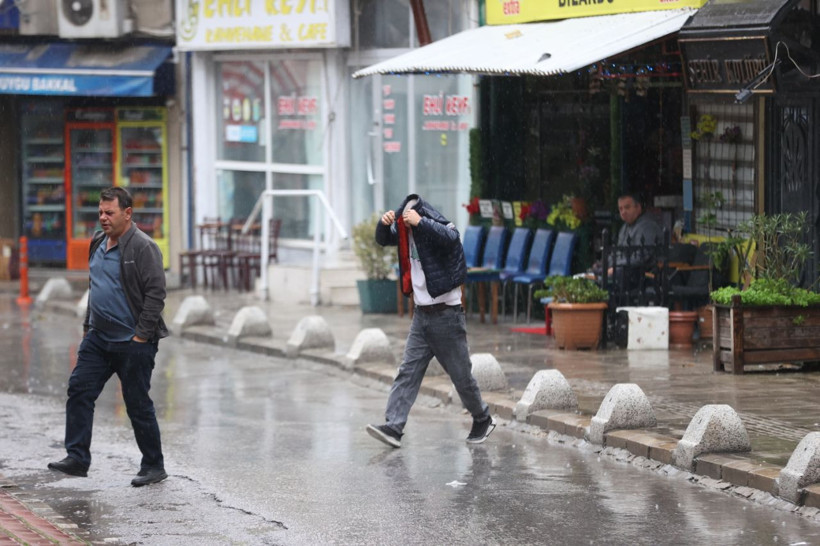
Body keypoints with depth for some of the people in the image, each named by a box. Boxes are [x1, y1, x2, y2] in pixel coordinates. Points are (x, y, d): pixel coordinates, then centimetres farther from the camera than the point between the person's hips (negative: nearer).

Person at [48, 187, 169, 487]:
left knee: (138, 404, 0)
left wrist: (142, 335, -19)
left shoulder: (142, 247, -14)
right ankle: (77, 459, 2)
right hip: (98, 338, 8)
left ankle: (154, 467, 12)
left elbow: (156, 293, -18)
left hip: (132, 342, -8)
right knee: (79, 390, -1)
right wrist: (88, 325, 18)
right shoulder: (98, 243, 12)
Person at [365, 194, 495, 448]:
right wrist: (384, 223, -8)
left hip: (446, 315, -6)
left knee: (461, 374, 4)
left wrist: (420, 222, -43)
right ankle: (393, 427, -13)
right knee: (408, 372, -5)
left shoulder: (442, 229, -14)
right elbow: (383, 239, 14)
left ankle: (483, 420, 25)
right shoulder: (406, 232, 6)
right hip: (422, 314, 6)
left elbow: (450, 237, -36)